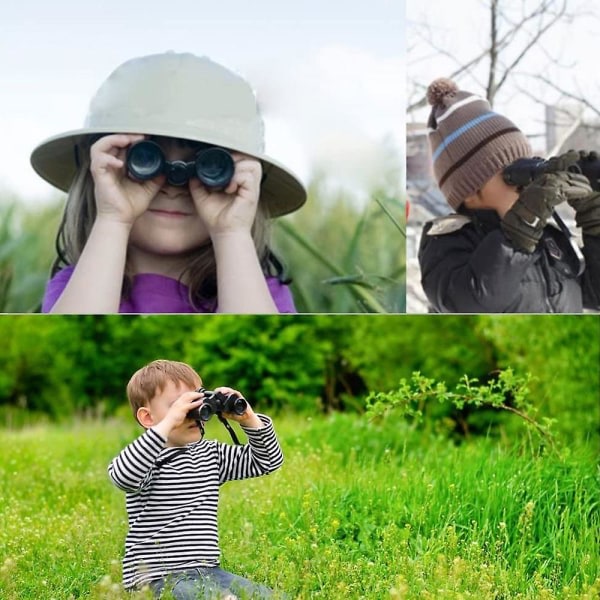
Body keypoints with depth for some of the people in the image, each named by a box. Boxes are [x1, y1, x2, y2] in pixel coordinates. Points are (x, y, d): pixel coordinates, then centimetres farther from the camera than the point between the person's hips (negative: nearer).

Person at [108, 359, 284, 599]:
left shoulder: (211, 454, 13)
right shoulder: (146, 456, -8)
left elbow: (267, 462, 17)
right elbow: (122, 475, -33)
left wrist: (249, 419, 0)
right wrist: (168, 423, -35)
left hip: (206, 571, 7)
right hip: (157, 577, -7)